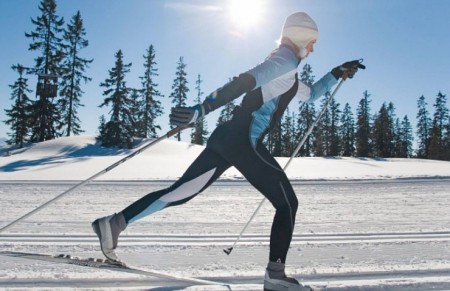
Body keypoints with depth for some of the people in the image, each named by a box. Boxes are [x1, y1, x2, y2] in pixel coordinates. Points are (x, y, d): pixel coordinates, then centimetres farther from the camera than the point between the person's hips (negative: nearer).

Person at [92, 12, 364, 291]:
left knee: (181, 191, 7)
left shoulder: (285, 73, 28)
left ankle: (115, 222, 6)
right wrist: (202, 109, -29)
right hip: (244, 141, -9)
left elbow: (310, 94, 44)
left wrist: (336, 74, 42)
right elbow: (243, 82, -19)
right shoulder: (286, 60, -3)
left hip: (228, 137, 9)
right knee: (288, 204, 2)